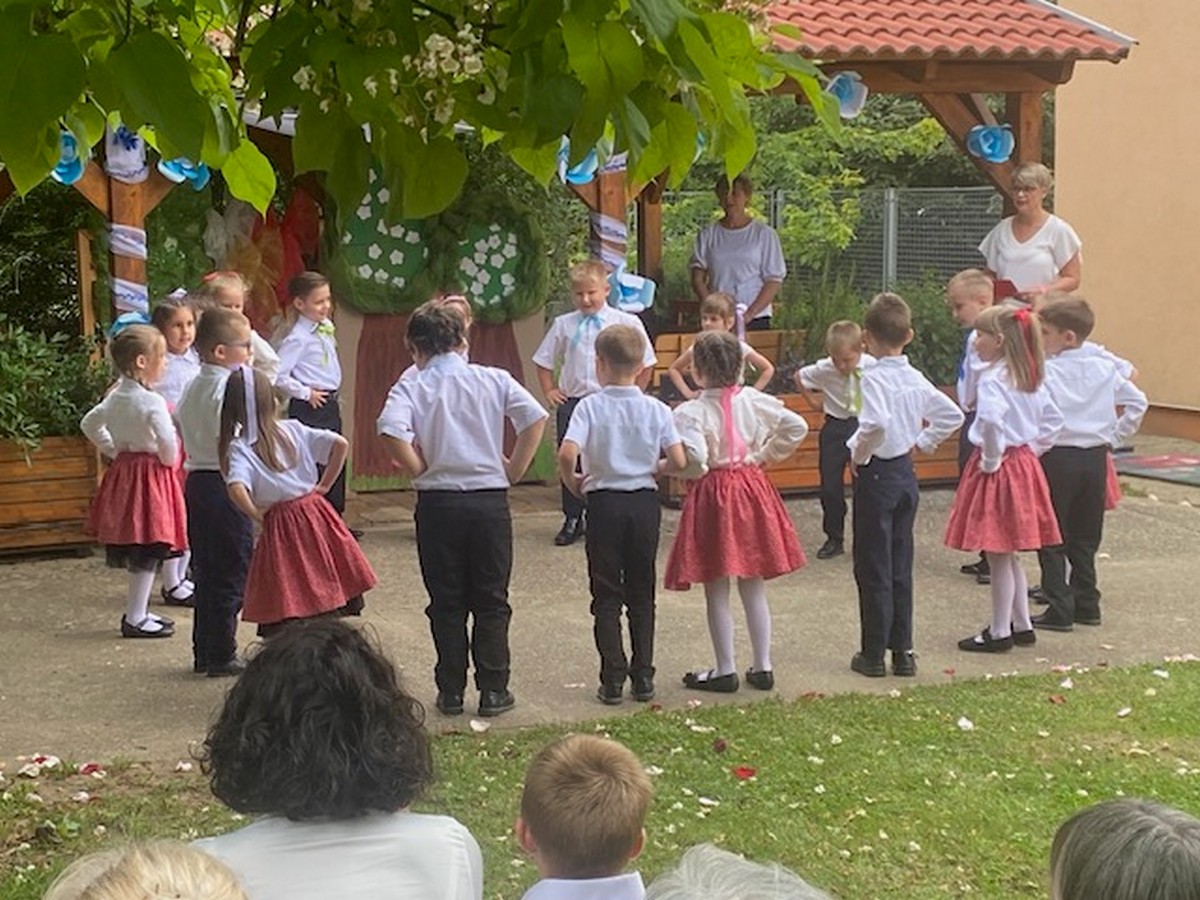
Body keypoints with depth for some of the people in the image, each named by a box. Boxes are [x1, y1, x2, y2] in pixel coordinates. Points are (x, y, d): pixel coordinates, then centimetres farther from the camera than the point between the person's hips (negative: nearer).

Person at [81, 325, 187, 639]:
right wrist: (169, 462, -6)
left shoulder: (115, 397, 8)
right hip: (150, 474, -9)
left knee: (136, 554, 15)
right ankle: (135, 619, 2)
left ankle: (137, 611, 23)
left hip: (124, 470, 9)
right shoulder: (152, 402, -18)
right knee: (146, 555, -2)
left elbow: (89, 424, 21)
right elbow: (168, 443, -26)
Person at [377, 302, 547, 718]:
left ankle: (451, 691, 13)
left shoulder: (412, 387, -3)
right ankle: (493, 690, 11)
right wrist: (513, 471, 0)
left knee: (447, 602, 9)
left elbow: (391, 430, -21)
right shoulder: (494, 379, 2)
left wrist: (419, 470, -7)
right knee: (491, 601, 10)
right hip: (490, 500, 1)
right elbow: (535, 418, -9)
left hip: (438, 503, -1)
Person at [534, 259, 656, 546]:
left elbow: (646, 363, 5)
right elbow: (543, 360, 16)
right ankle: (572, 521, 18)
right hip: (571, 402, 2)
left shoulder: (626, 323, -2)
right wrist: (549, 391, 8)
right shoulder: (564, 325, 4)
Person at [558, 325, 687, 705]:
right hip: (645, 502, 2)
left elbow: (567, 454, -22)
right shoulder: (656, 410, -1)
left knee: (606, 595, 6)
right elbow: (679, 461, -8)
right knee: (642, 594, 12)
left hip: (604, 502, -2)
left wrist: (573, 483, -2)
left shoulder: (590, 406, -8)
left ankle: (613, 677, 3)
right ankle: (643, 676, 13)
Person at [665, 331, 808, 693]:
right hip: (752, 489, 5)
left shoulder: (690, 412, -16)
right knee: (754, 588, 14)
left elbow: (693, 462, -27)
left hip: (713, 495, -4)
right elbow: (797, 427, 3)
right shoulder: (755, 402, -1)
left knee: (717, 592, 6)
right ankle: (763, 667, 18)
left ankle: (725, 671, 11)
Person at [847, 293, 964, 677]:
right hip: (907, 473, 7)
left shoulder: (874, 378, -18)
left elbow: (877, 424, -34)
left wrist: (859, 453, -18)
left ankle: (873, 654, 7)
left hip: (877, 474, -7)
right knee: (901, 566, 13)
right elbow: (952, 415, 9)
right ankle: (903, 651, 16)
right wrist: (923, 441, 11)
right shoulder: (916, 379, 4)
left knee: (873, 567, 1)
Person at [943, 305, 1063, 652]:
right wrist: (1032, 450, 14)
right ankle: (1022, 625, 26)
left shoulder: (992, 379, -18)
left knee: (998, 556, 0)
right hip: (1024, 465, 9)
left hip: (998, 471, -9)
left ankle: (999, 633, 7)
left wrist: (991, 460, -21)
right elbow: (1053, 420, 16)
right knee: (1009, 555, 19)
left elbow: (991, 420, -35)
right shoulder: (1031, 377, 9)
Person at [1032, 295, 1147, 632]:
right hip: (1095, 457, 6)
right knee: (1085, 538, 17)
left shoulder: (1046, 371, -13)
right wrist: (1116, 436, 15)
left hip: (1057, 458, -6)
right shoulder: (1105, 366, 4)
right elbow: (1138, 402, 10)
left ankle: (1060, 610, 1)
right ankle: (1087, 604, 21)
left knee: (1051, 540, 3)